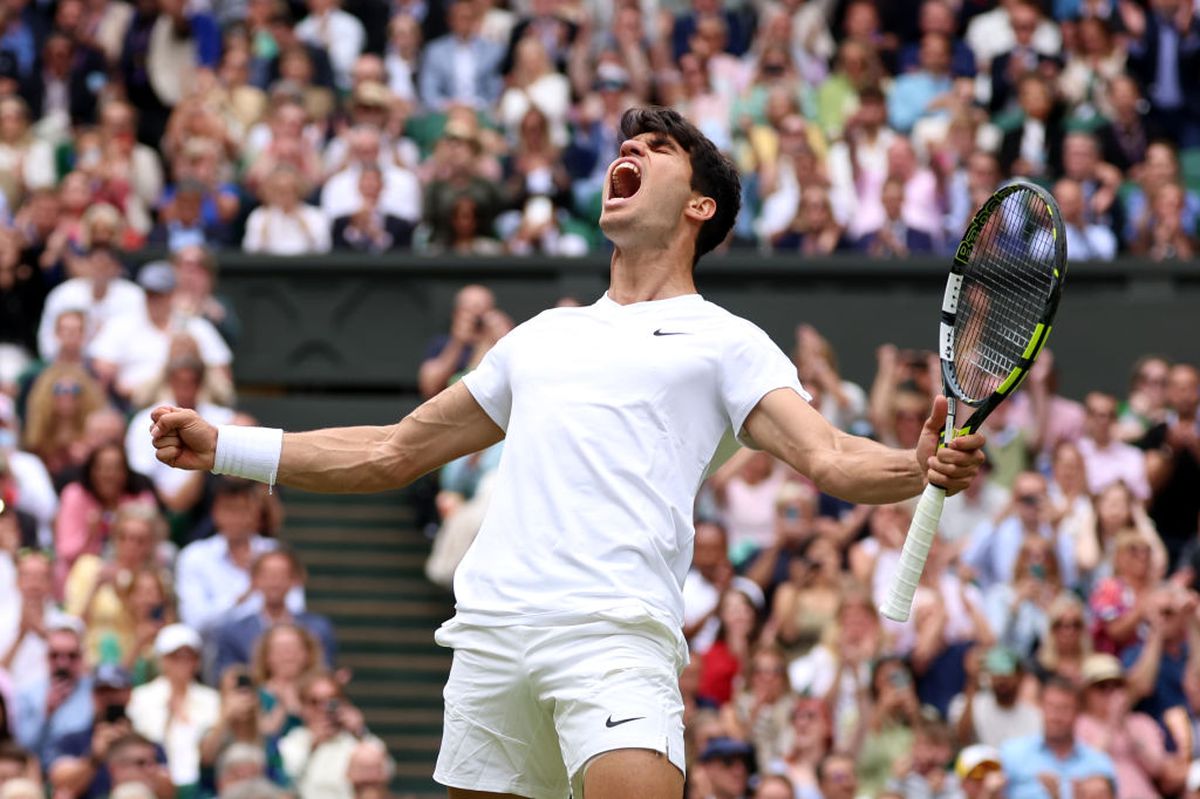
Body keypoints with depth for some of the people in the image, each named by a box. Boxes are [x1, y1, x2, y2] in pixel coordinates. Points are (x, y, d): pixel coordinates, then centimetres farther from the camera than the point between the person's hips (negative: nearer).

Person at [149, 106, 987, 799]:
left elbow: (829, 457, -2)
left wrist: (921, 466, -24)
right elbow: (393, 454, 33)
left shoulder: (722, 341, 12)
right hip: (492, 634, 5)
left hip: (615, 630, -5)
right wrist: (220, 446, 29)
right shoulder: (543, 336, 27)